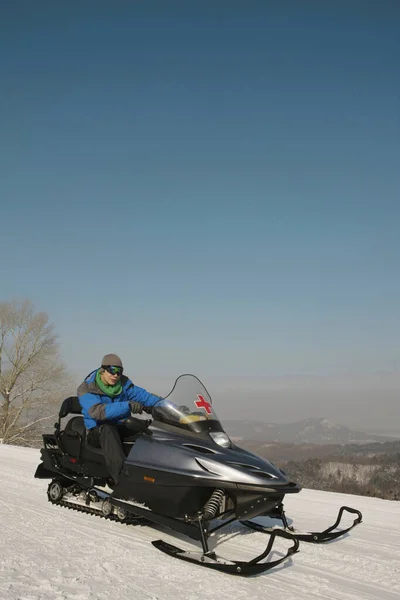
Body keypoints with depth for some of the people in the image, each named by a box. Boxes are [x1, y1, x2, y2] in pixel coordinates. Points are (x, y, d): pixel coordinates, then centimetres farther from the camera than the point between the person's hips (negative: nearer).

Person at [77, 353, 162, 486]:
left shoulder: (123, 383, 4)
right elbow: (97, 411, -30)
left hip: (122, 427, 5)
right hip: (97, 431, -4)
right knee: (108, 430, -39)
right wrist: (127, 406, -42)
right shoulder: (86, 389, -13)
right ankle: (122, 479, -52)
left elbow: (140, 394, -9)